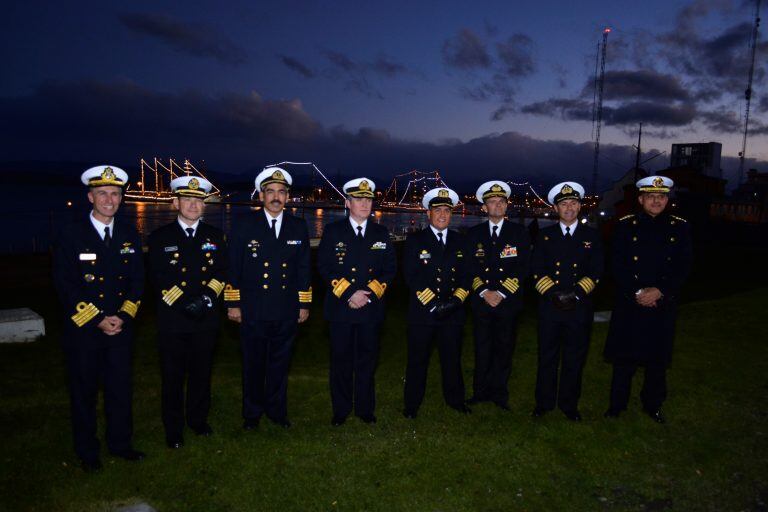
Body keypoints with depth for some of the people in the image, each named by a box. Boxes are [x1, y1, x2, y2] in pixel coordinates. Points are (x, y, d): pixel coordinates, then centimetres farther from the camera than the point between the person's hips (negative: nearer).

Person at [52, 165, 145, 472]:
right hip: (83, 330, -3)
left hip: (121, 328, 3)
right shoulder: (71, 235, -6)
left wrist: (122, 316, -8)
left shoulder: (130, 235, 5)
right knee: (84, 392, 11)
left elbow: (138, 280, 5)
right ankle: (87, 452, 27)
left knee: (121, 389, 11)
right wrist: (98, 320, -14)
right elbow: (65, 286, -9)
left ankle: (120, 443, 29)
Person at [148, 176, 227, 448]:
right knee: (173, 376, 8)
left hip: (207, 319, 2)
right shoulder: (160, 237, 0)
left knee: (201, 372, 14)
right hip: (173, 320, -2)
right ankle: (173, 430, 23)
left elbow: (222, 272, 2)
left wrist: (207, 298, -14)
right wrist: (185, 304, -16)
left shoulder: (215, 235, 7)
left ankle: (198, 419, 33)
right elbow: (160, 280, -6)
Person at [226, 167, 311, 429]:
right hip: (253, 310, -2)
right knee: (253, 365, 10)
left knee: (280, 363, 13)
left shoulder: (299, 227, 5)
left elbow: (303, 268, 8)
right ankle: (252, 413, 28)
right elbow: (232, 267, -1)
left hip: (287, 312, 2)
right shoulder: (244, 225, -2)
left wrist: (304, 304, 6)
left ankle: (277, 410, 30)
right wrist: (232, 303, -3)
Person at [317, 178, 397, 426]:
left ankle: (366, 408, 24)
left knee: (367, 360, 10)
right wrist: (349, 293, -13)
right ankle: (340, 410, 21)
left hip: (371, 309, 2)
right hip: (340, 307, -2)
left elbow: (390, 268, 5)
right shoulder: (332, 231, 1)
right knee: (341, 361, 6)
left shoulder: (381, 233, 9)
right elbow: (324, 267, -4)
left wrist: (369, 293, -9)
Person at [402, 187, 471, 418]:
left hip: (453, 312, 3)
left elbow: (465, 275, 9)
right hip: (422, 312, -3)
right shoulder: (415, 240, -2)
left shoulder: (459, 240, 10)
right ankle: (412, 404, 21)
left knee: (452, 358, 14)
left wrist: (456, 299, -8)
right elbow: (411, 277, -10)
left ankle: (455, 399, 32)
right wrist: (433, 304, -16)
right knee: (417, 360, 7)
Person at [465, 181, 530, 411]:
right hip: (481, 300, 1)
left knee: (504, 349, 6)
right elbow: (471, 268, 4)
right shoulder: (474, 233, 7)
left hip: (509, 301, -1)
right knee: (482, 349, 6)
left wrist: (501, 293, -10)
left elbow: (522, 268, -3)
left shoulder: (519, 232, 3)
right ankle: (481, 391, 19)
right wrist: (484, 292, -9)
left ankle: (499, 394, 19)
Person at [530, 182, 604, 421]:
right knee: (547, 356, 8)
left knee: (575, 359, 9)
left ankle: (569, 404, 24)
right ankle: (544, 402, 22)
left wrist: (575, 294, -12)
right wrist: (554, 293, -11)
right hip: (550, 306, 0)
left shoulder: (592, 235, 7)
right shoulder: (545, 235, 7)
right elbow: (537, 270, 1)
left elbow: (596, 271, 1)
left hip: (580, 307, 0)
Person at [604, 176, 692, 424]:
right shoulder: (626, 225, 1)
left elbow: (683, 267, -1)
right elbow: (617, 265, -4)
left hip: (663, 304, 1)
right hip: (629, 303, -1)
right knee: (624, 357, 6)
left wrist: (659, 291, -14)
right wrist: (637, 292, -13)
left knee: (657, 359, 12)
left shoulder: (679, 227, 4)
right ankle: (617, 404, 21)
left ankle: (653, 405, 29)